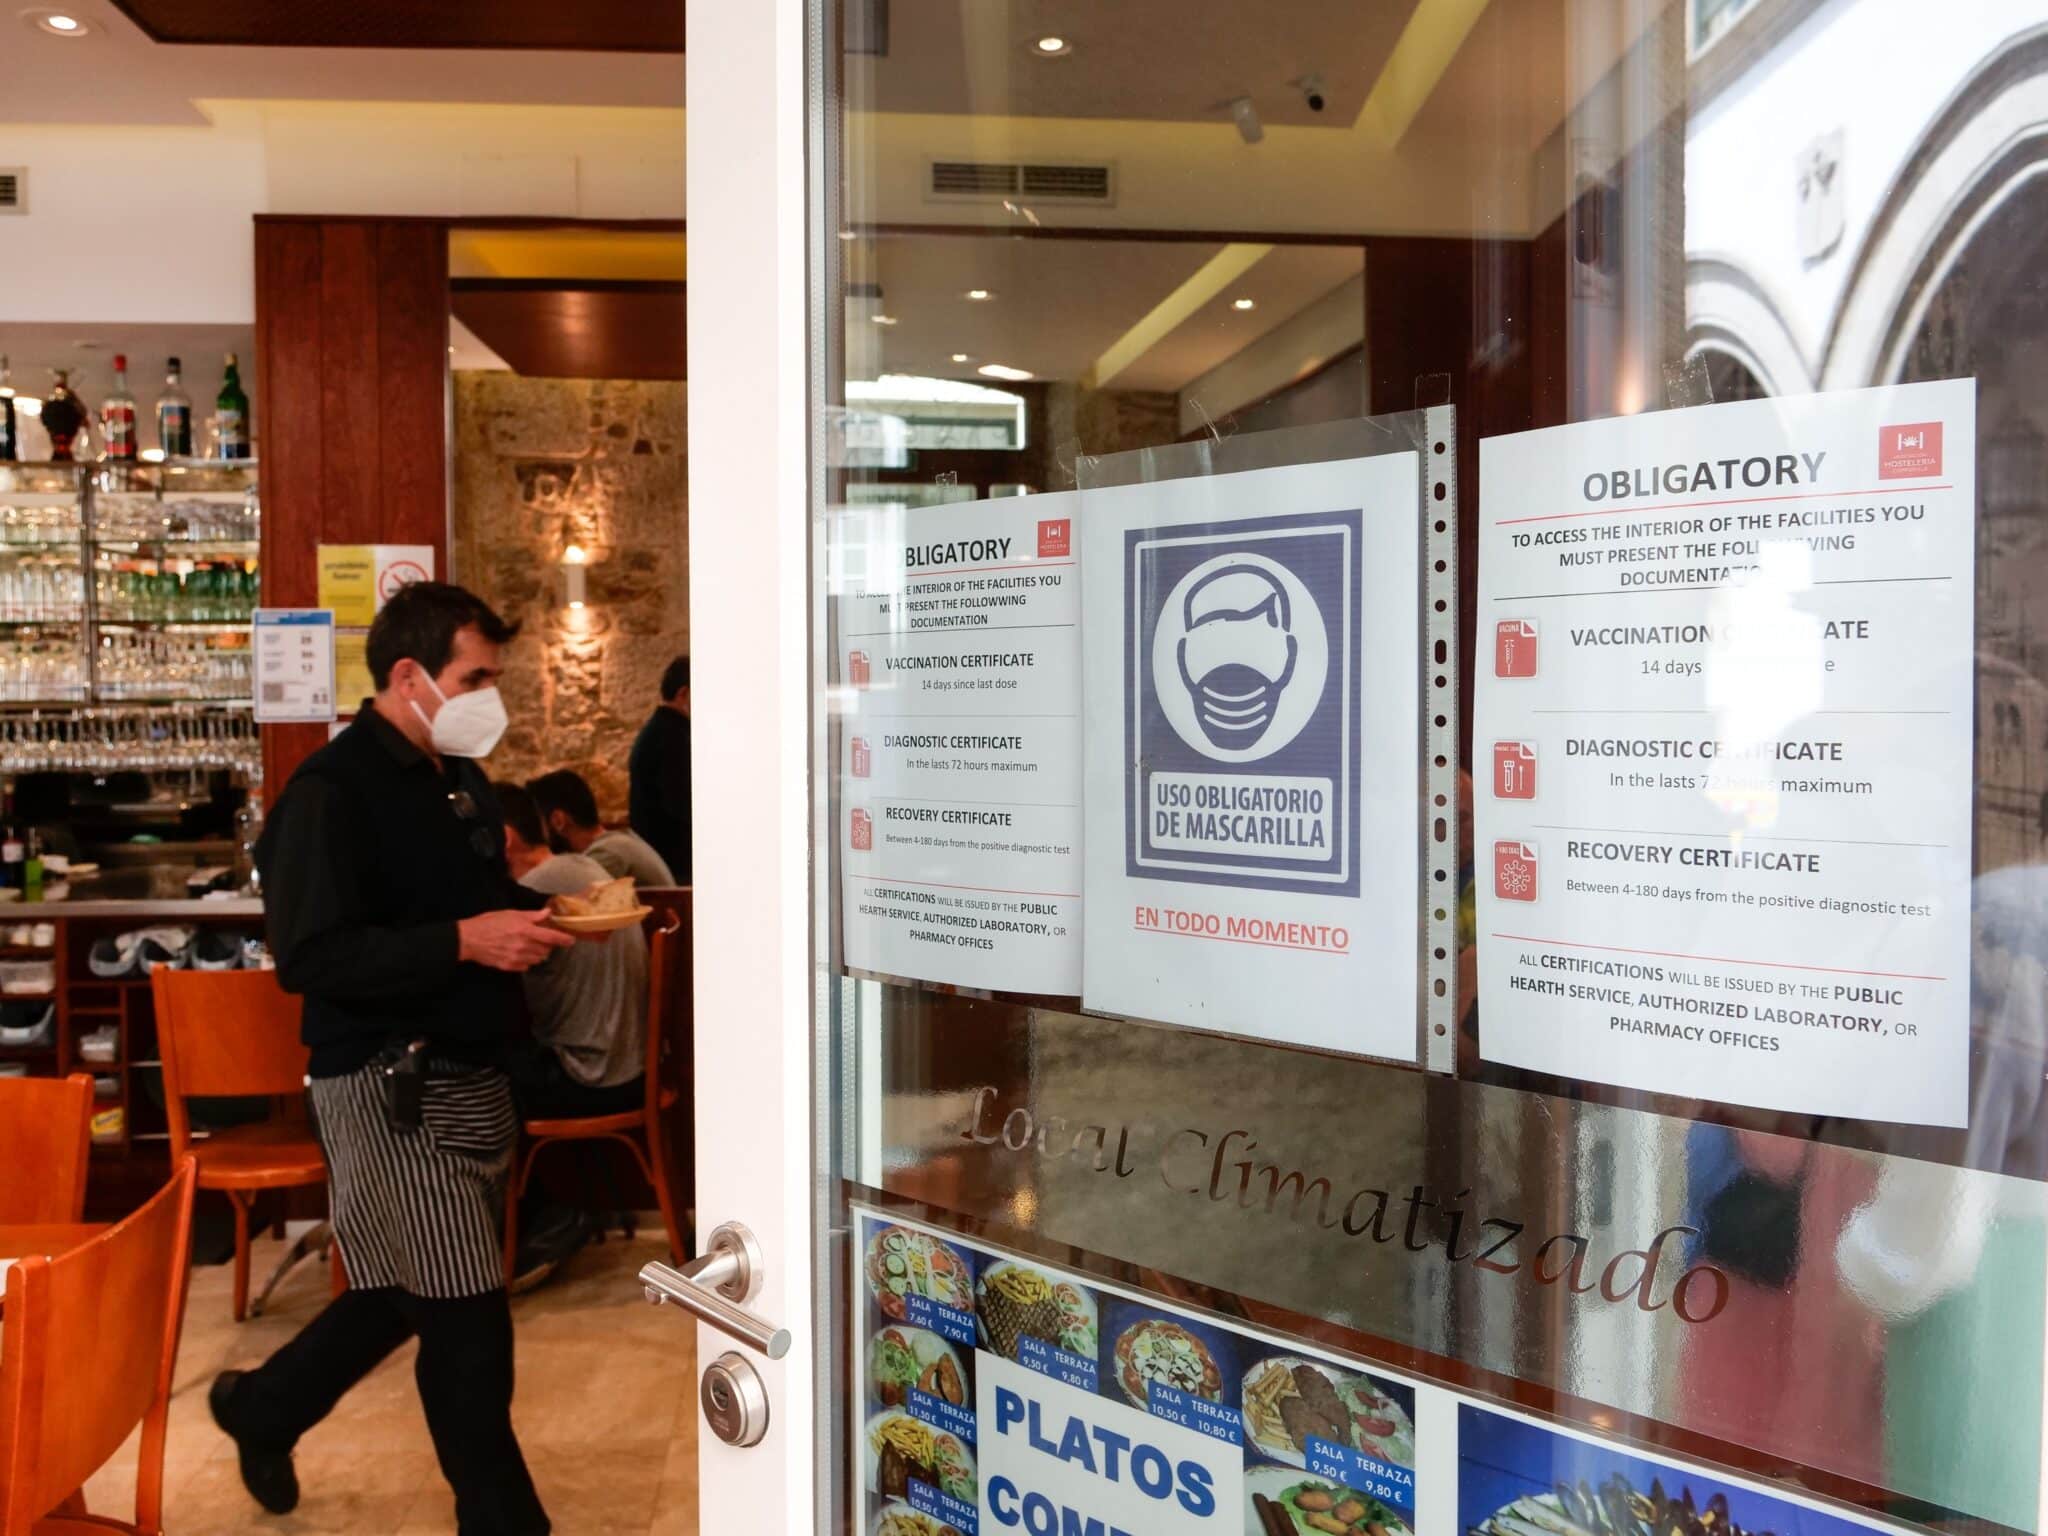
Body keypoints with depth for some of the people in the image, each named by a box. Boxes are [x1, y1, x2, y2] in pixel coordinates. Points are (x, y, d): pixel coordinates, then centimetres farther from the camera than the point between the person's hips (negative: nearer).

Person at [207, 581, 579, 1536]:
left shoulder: (459, 779, 12)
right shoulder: (331, 793, -15)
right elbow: (309, 958, -22)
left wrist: (537, 914, 2)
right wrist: (464, 941, -28)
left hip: (467, 1074, 9)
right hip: (386, 1086, -9)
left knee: (404, 1289, 22)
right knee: (466, 1317, -2)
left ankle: (262, 1407, 46)